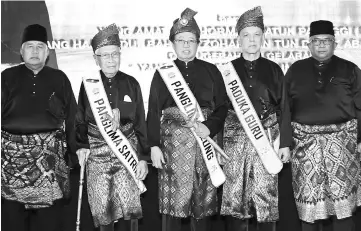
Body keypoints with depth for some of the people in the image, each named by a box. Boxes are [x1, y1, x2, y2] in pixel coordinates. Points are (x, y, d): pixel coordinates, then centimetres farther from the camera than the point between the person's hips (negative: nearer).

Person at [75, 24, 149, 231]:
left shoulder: (131, 84, 1)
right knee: (103, 207, 2)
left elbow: (140, 122, 4)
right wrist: (82, 145, -8)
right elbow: (80, 120, 8)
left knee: (127, 203, -2)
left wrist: (143, 158, 2)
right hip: (97, 153, 0)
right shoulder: (88, 84, 0)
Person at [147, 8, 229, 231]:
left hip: (204, 142, 1)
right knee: (172, 201, 1)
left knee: (202, 201, 5)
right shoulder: (163, 73, 6)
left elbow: (222, 106, 7)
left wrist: (210, 128, -11)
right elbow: (154, 112, 4)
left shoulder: (211, 71, 8)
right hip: (172, 143, 0)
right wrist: (154, 146, -3)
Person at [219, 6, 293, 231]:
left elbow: (283, 108, 8)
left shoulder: (273, 69, 8)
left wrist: (285, 143, 4)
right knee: (235, 192, 1)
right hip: (236, 137, 0)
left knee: (266, 192, 2)